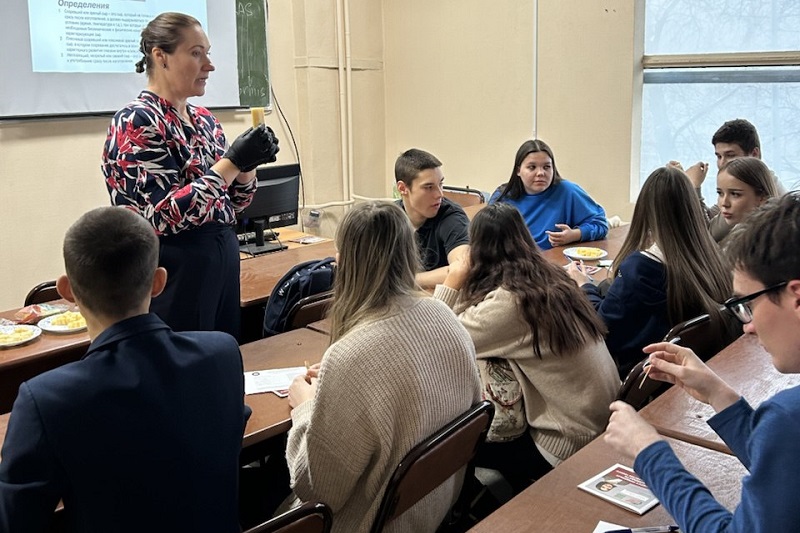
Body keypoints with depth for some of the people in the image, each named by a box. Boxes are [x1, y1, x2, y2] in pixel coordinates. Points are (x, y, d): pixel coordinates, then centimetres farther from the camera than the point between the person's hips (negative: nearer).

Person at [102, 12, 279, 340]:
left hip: (222, 263, 8)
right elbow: (165, 216, -21)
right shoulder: (136, 122, -13)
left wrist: (248, 164, -6)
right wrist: (233, 161, -22)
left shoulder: (204, 120, 10)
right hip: (173, 274, -8)